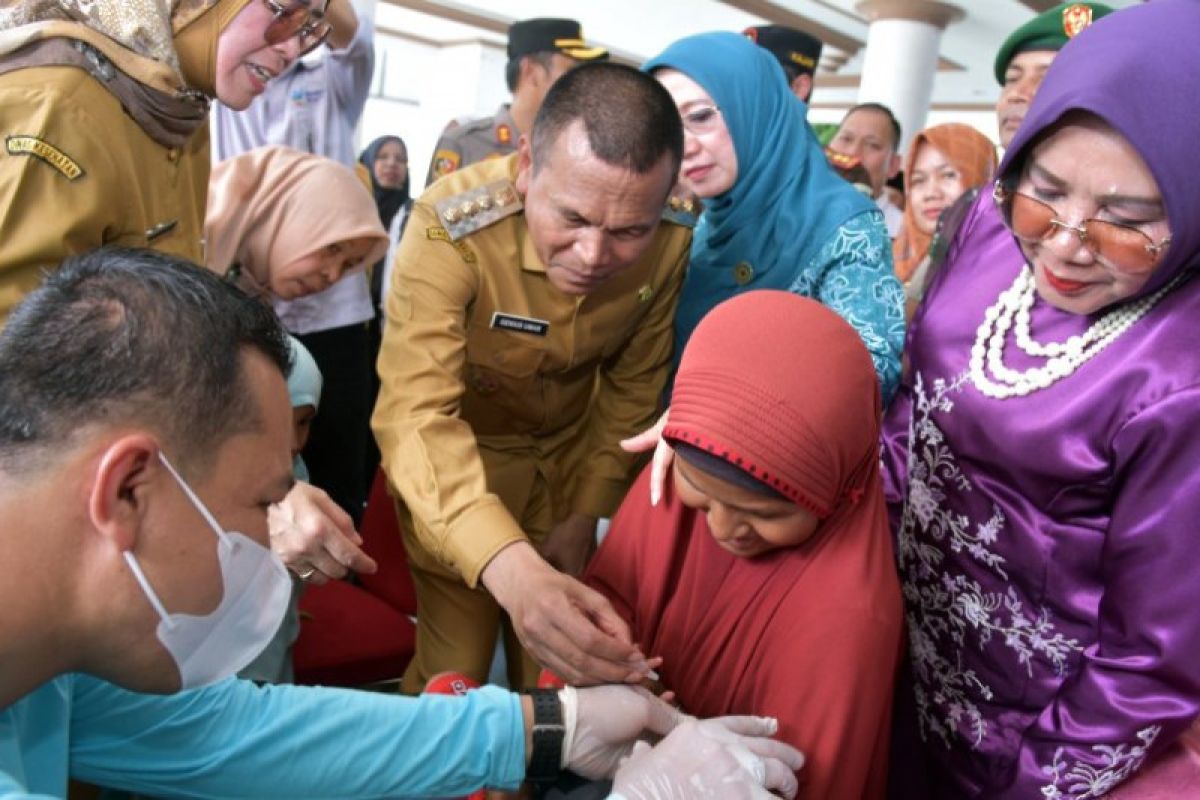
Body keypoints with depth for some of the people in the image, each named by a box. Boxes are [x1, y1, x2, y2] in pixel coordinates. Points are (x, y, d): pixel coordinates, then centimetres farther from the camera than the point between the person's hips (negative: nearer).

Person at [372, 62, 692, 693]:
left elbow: (633, 387, -5)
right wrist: (512, 569, -55)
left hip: (574, 447, 3)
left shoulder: (671, 244, -21)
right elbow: (414, 413, -41)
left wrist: (586, 512, -4)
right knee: (455, 669, 1)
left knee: (559, 665, 12)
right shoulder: (453, 227, -32)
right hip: (459, 457, -3)